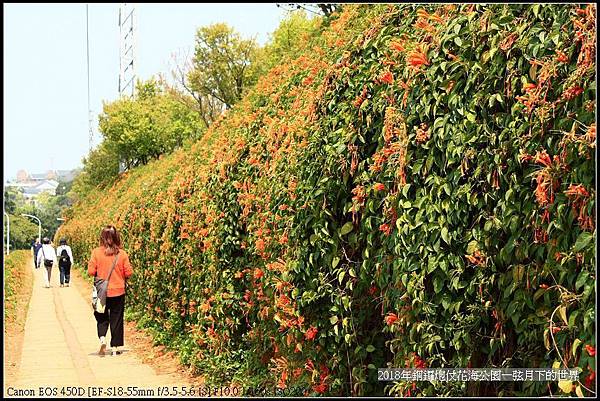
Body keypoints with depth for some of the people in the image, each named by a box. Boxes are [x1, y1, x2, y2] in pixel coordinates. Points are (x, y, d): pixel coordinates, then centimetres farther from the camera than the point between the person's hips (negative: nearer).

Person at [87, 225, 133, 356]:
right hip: (118, 291, 0)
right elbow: (128, 273, -5)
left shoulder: (96, 252, -8)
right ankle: (115, 347, 12)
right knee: (116, 319, 10)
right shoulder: (122, 254, -7)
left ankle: (102, 338, -7)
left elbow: (91, 271, -7)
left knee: (102, 317, 17)